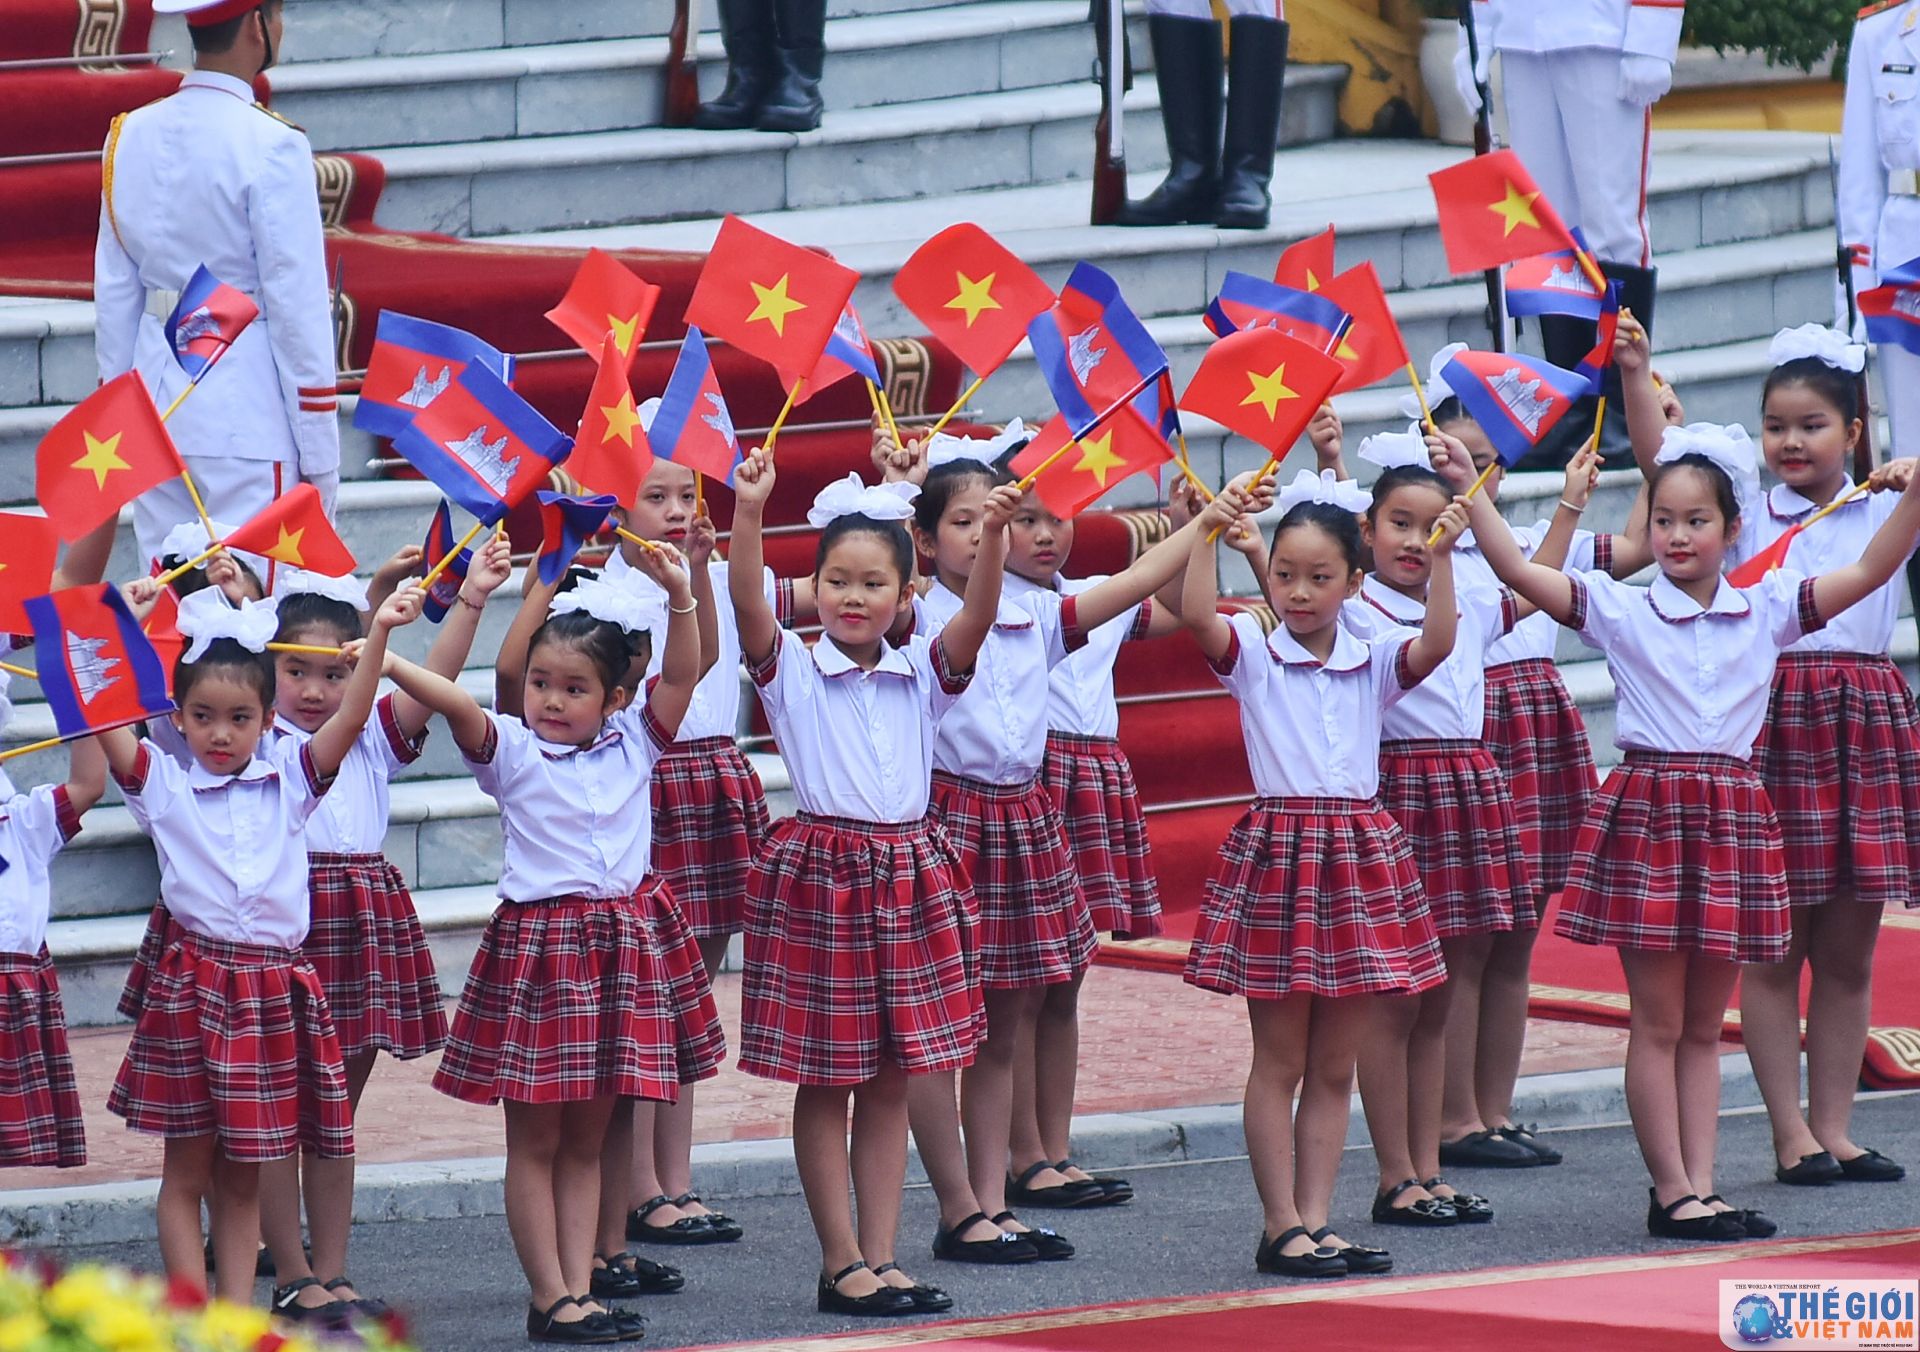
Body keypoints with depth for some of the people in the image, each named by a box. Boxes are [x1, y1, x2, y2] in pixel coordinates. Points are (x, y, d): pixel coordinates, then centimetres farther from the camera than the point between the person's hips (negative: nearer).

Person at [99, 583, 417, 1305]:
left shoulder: (290, 779, 8)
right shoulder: (163, 785, 3)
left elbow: (351, 716, -2)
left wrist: (379, 633, -11)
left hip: (275, 986, 2)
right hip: (193, 988, -2)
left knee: (242, 1176, 9)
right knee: (187, 1171, 3)